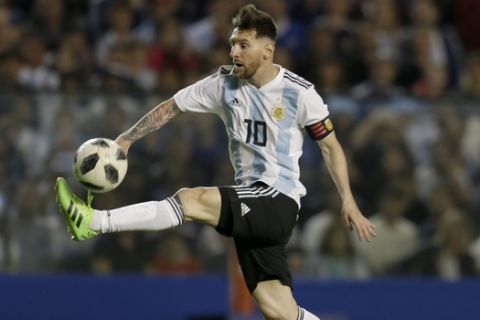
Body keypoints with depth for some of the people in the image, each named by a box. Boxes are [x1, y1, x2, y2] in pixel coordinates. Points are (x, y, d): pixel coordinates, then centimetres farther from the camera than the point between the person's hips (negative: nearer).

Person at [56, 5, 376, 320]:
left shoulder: (300, 93, -6)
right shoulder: (225, 83, 5)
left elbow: (331, 146, 3)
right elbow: (171, 107, 14)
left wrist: (348, 200, -4)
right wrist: (127, 138, 5)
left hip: (279, 202, -5)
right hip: (249, 210, 5)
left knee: (192, 199, -26)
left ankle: (95, 221, -24)